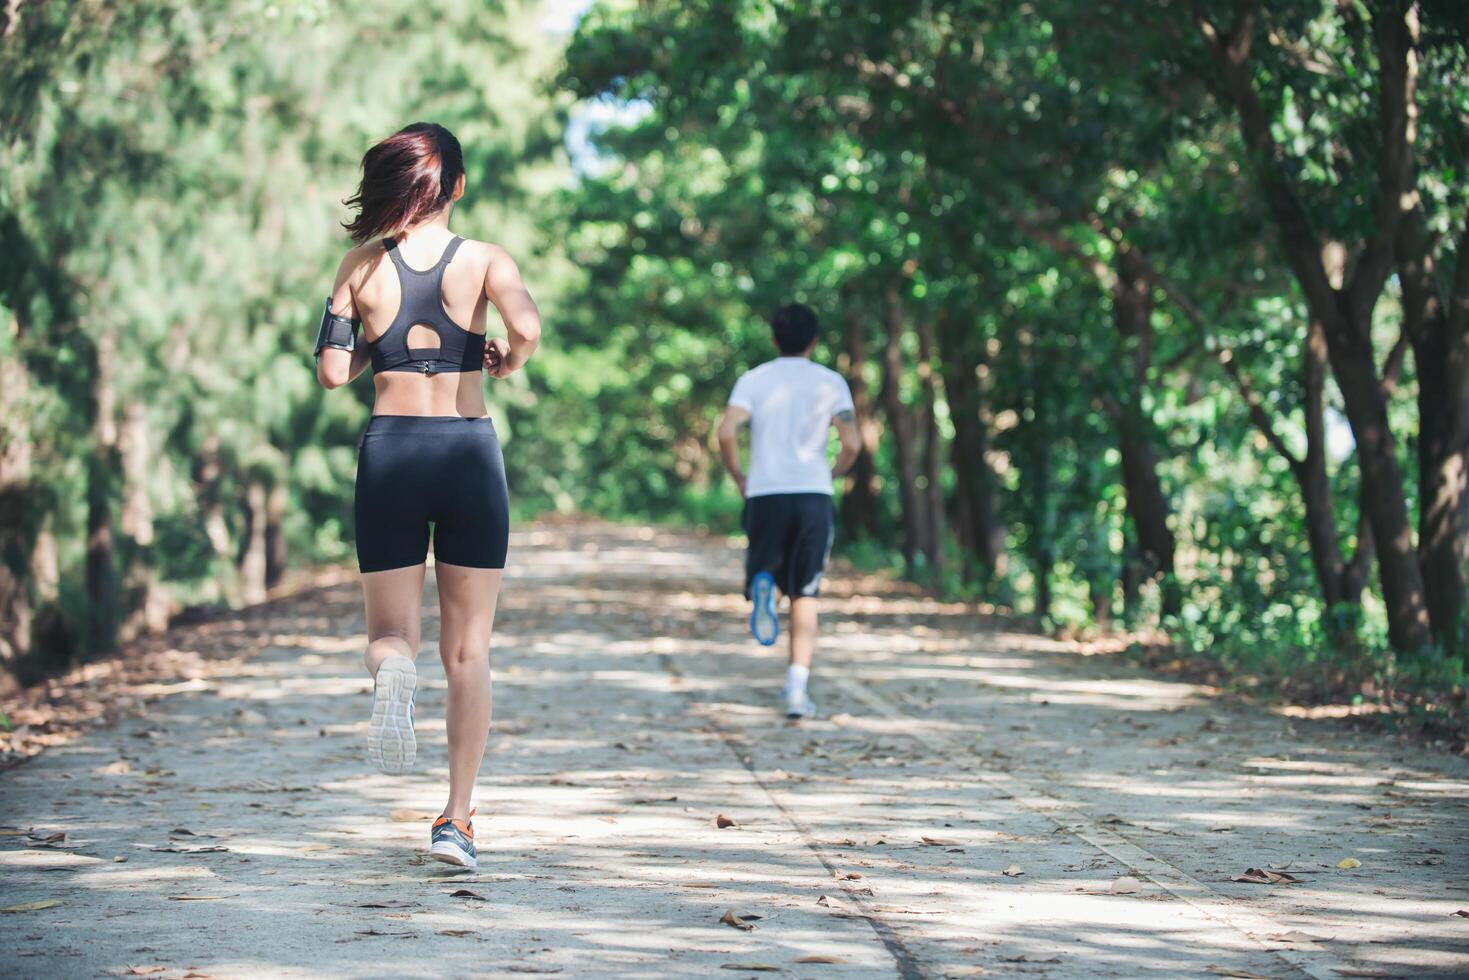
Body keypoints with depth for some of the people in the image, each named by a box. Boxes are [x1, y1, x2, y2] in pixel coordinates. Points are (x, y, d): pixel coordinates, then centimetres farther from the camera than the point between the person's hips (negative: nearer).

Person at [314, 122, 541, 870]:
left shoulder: (362, 266, 2)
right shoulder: (483, 260, -2)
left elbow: (331, 371, 0)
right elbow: (527, 328, -20)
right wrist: (506, 363, 2)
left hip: (389, 448, 1)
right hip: (468, 452, -1)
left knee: (390, 630, 9)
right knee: (468, 648, 9)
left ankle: (393, 671, -30)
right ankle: (457, 819, 6)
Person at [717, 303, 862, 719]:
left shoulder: (753, 380, 6)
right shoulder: (831, 382, 6)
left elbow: (726, 433, -9)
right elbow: (852, 445, -4)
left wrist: (738, 478, 5)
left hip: (764, 495, 0)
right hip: (814, 496, 0)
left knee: (765, 567, 18)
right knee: (805, 596, 5)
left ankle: (762, 587, -20)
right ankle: (797, 688, -6)